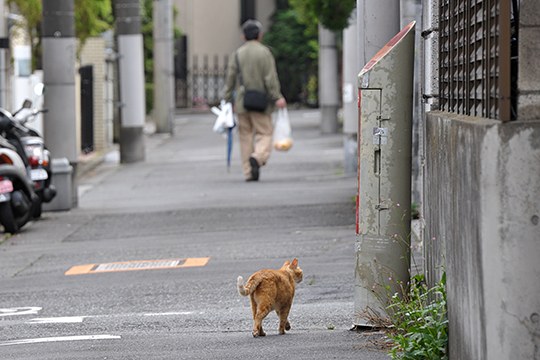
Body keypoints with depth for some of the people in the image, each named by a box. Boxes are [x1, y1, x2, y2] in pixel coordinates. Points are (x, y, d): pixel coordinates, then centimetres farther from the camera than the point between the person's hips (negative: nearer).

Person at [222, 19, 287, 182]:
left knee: (246, 136, 8)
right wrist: (277, 97, -8)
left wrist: (227, 100, 10)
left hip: (241, 103, 3)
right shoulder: (264, 52, -4)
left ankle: (248, 172, 5)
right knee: (265, 133, 2)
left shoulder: (237, 54, 6)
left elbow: (230, 79, 6)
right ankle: (258, 157, -27)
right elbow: (270, 78, -10)